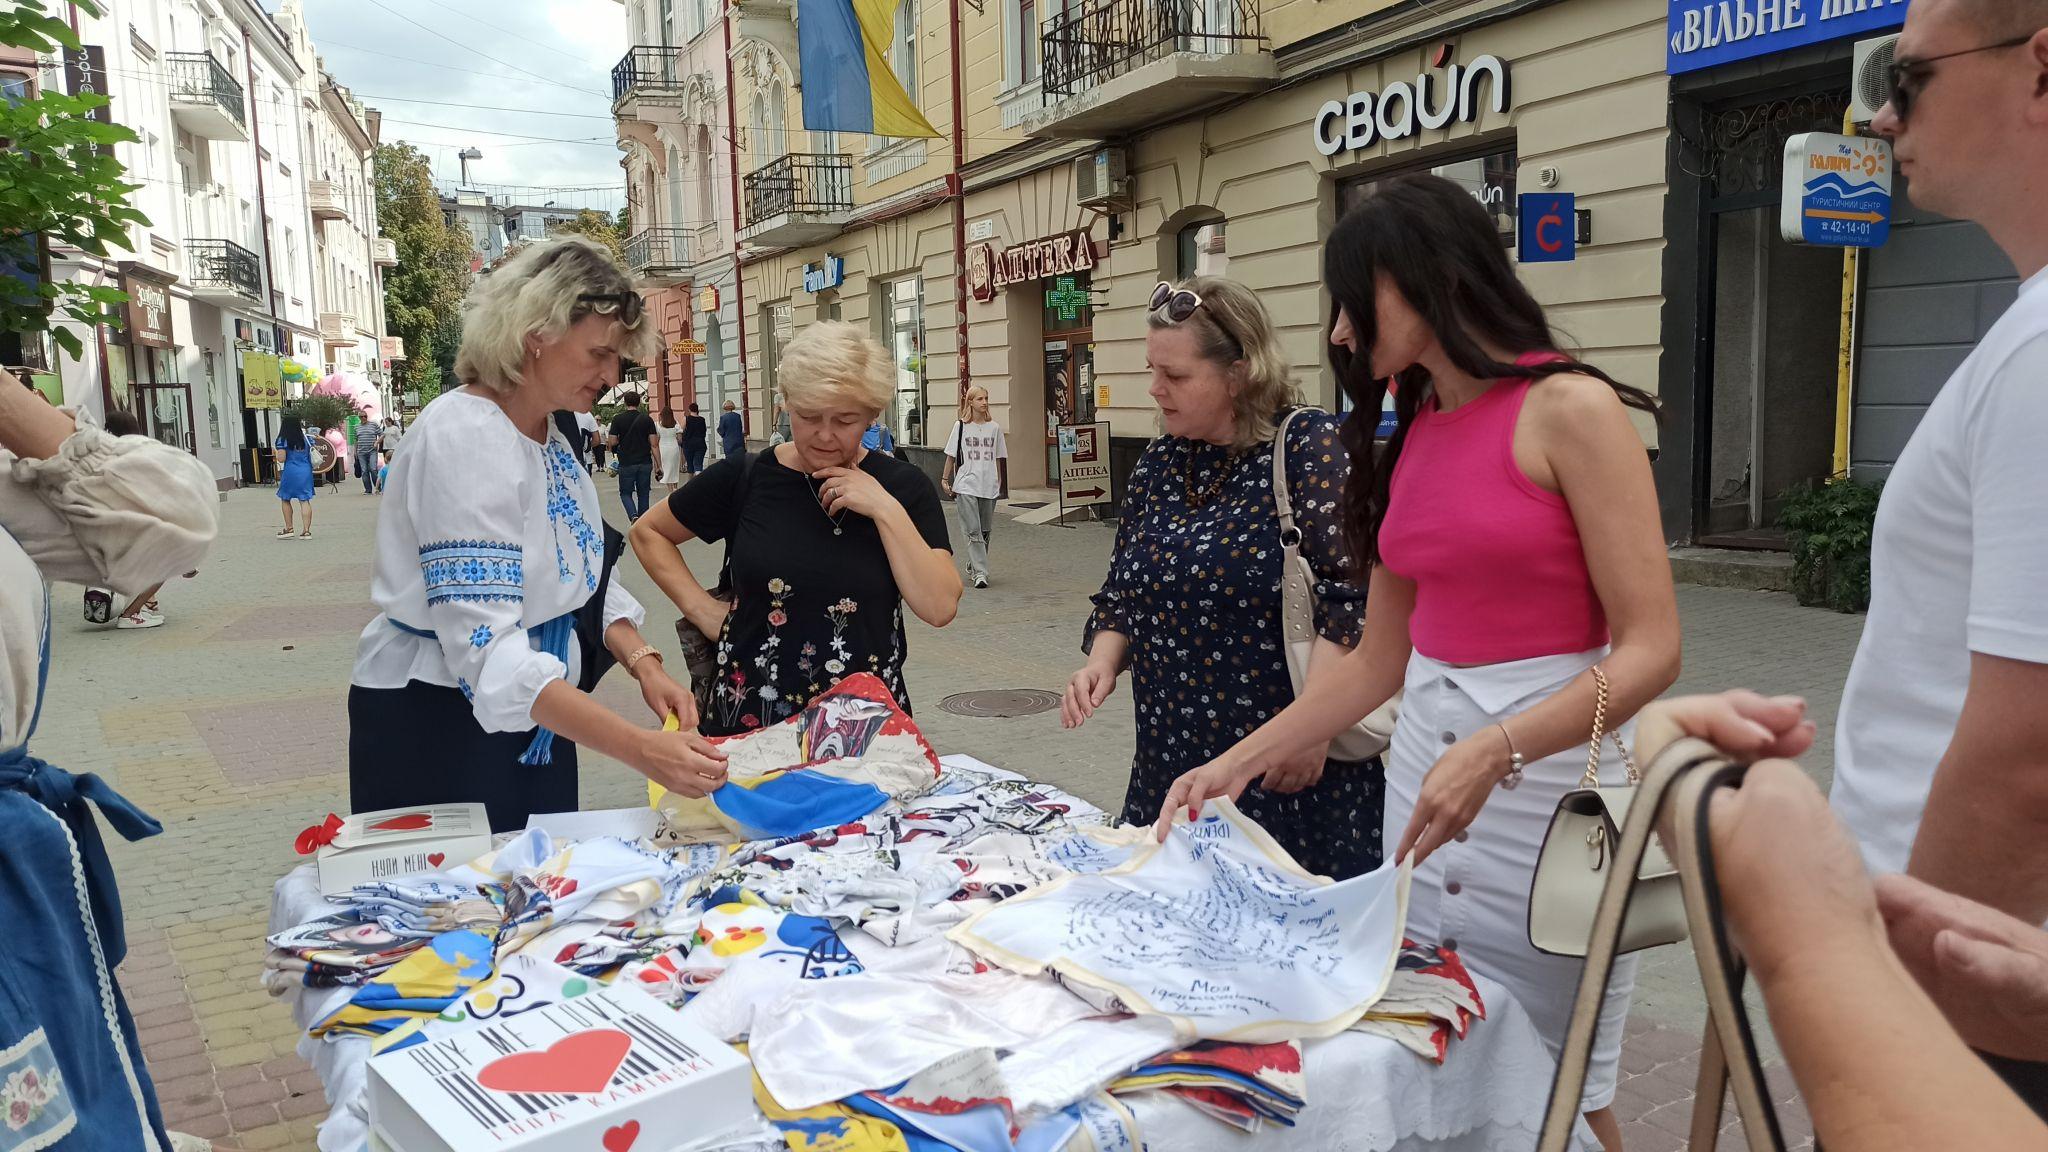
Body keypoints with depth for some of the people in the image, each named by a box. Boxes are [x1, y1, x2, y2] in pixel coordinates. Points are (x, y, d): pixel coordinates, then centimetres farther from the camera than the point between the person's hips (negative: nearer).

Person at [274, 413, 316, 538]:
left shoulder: (283, 440, -7)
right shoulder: (305, 438, 7)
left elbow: (281, 459, -10)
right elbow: (311, 454, 11)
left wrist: (275, 451, 7)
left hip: (290, 472, -4)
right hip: (306, 472, 4)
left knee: (285, 499, 14)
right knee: (305, 501, 1)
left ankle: (289, 528, 17)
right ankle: (307, 530, -3)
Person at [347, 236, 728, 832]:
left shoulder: (550, 437, 4)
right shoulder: (465, 436, -23)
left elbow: (589, 576, 11)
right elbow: (488, 652, -32)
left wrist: (644, 664, -8)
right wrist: (641, 750, -39)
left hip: (535, 725, 8)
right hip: (437, 729, -8)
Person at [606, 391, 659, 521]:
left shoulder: (618, 419, -4)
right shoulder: (647, 419, 0)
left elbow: (612, 442, -6)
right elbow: (653, 444, -4)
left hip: (626, 463, -2)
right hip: (645, 463, 2)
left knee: (625, 493, 10)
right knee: (643, 494, 12)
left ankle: (633, 516, -16)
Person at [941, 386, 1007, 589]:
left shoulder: (994, 427, 9)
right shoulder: (961, 426, 2)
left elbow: (999, 458, 14)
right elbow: (951, 455, 7)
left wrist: (1000, 482, 13)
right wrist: (945, 479, 4)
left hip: (989, 486, 3)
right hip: (966, 486, -3)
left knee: (985, 530, 9)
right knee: (972, 530, -10)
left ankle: (973, 565, 27)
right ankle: (980, 572, -12)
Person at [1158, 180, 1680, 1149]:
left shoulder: (1568, 409, -11)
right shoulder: (1410, 437, 10)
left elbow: (1650, 649, -16)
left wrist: (1495, 753, -29)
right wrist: (1238, 762, 7)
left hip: (1553, 767, -6)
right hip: (1422, 758, 7)